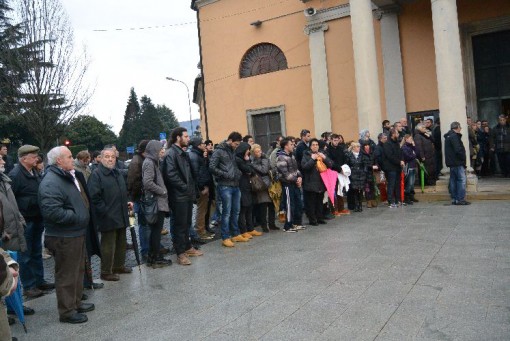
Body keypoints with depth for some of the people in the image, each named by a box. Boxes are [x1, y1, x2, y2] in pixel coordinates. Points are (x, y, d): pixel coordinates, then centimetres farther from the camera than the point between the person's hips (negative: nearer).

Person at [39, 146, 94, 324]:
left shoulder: (69, 176, 12)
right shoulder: (51, 182, -22)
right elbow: (52, 212, -30)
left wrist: (84, 214, 10)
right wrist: (76, 216, -20)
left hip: (77, 233, 10)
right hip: (64, 238, -10)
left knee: (78, 270, 21)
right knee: (66, 274, 3)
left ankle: (76, 302, 36)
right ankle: (67, 311, 17)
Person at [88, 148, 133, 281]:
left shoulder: (117, 173, 15)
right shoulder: (96, 174, -12)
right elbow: (94, 197, -18)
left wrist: (127, 202, 11)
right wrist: (106, 211, -19)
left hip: (121, 217, 8)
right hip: (108, 218, -8)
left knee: (121, 243, 18)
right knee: (108, 245, 0)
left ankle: (119, 266, 34)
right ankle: (106, 272, 12)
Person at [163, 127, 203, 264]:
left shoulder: (184, 154, 16)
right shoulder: (171, 154, -13)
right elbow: (171, 175, -22)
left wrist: (192, 187, 10)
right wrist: (185, 187, -17)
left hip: (188, 195, 9)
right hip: (179, 196, -9)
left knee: (187, 223, 17)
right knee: (180, 225, -2)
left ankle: (188, 247, 29)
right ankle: (180, 253, 5)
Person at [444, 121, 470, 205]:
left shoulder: (448, 136, 17)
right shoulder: (454, 136, -13)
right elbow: (458, 150, -19)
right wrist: (463, 158, -8)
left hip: (451, 162, 10)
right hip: (457, 162, -10)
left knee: (453, 180, 10)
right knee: (461, 180, -7)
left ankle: (454, 199, 14)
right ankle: (460, 199, -8)